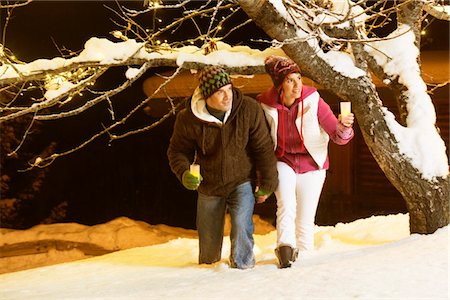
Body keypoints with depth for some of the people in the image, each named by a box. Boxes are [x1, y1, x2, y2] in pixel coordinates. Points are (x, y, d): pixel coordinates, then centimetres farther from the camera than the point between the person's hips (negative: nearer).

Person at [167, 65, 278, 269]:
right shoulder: (188, 120, -18)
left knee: (241, 223, -22)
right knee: (208, 238, 12)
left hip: (242, 181, -1)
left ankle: (242, 264, 1)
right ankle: (208, 264, 41)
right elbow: (178, 151, -3)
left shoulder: (249, 109, -18)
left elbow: (263, 148, -9)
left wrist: (267, 183, -5)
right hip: (209, 186, 1)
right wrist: (184, 173, -23)